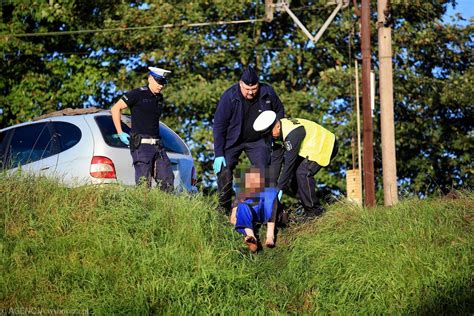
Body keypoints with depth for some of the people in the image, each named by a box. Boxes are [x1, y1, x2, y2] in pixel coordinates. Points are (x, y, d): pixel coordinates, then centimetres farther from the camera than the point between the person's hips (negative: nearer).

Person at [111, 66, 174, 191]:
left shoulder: (159, 98, 16)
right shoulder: (138, 94, -6)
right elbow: (115, 108, -5)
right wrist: (120, 133, -7)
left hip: (157, 145, 7)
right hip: (141, 145, -7)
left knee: (168, 181, 2)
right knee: (144, 183, -10)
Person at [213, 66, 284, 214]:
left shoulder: (268, 93, -17)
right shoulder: (229, 97, -25)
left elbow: (279, 111, 7)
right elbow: (219, 126, -20)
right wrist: (218, 154, -23)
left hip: (258, 141, 2)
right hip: (232, 141, -2)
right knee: (224, 172, -13)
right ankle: (224, 210, -1)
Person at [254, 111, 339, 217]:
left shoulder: (292, 133, -34)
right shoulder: (279, 132, -6)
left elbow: (289, 162, -33)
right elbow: (276, 158, -2)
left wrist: (280, 188, -30)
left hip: (326, 145, -10)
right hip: (310, 148, 10)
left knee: (303, 173, -23)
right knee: (292, 172, 0)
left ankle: (313, 210, -12)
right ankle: (306, 205, 10)